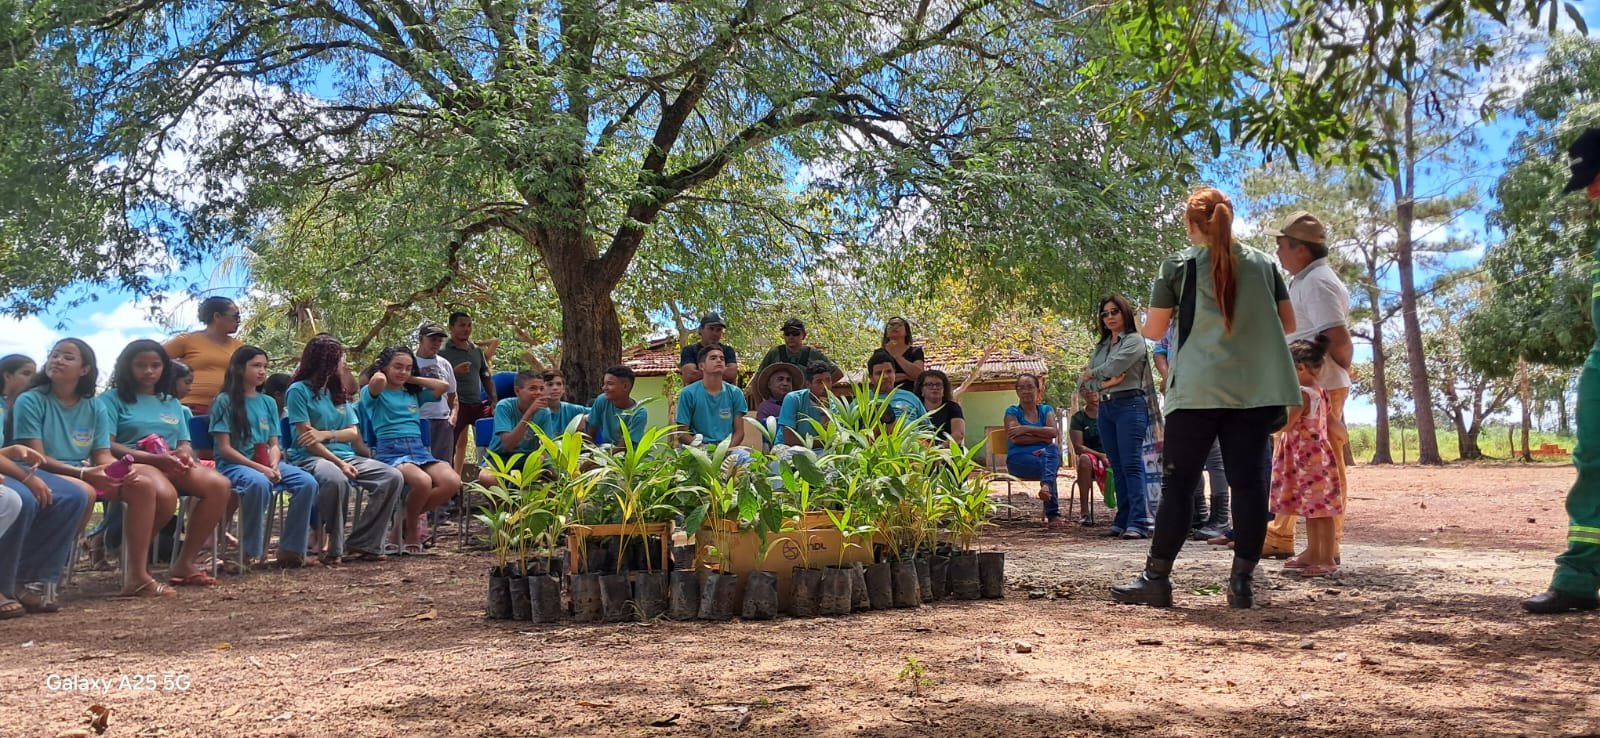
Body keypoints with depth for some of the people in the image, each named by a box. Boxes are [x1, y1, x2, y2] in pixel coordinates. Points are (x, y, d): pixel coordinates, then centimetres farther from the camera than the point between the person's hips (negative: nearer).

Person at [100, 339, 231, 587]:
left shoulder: (171, 403, 25)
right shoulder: (112, 399, 8)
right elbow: (107, 446, -5)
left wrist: (184, 454, -6)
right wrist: (155, 458, -19)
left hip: (173, 467, 5)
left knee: (219, 485, -27)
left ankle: (186, 562, -23)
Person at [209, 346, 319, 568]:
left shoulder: (268, 402, 16)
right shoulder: (225, 401, -1)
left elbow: (274, 444, 12)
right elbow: (225, 448, -8)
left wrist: (274, 465, -10)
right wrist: (259, 468, -17)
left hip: (266, 463, 5)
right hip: (234, 464, -5)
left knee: (308, 482, -21)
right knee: (258, 482, -39)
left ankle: (290, 549, -17)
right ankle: (252, 551, -26)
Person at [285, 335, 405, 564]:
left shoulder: (339, 391, 20)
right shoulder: (299, 390, -1)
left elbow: (354, 433, 12)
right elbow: (307, 438, -10)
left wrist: (327, 434, -9)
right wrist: (339, 463, -19)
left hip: (346, 456, 7)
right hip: (311, 458, -7)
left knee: (393, 477, -17)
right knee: (336, 480, -41)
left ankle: (363, 544, -15)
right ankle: (333, 548, -23)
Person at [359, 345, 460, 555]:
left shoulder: (414, 394, 25)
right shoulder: (372, 393, 10)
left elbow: (444, 386, 13)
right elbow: (378, 380, -15)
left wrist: (413, 379, 19)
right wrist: (378, 371, 9)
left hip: (418, 449, 5)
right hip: (390, 450, -5)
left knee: (452, 482, -25)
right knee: (422, 481, -37)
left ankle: (410, 517, -1)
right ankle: (411, 529, -5)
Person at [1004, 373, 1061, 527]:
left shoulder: (1046, 410, 18)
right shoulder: (1013, 412, 9)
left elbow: (1054, 432, -4)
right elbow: (1016, 439, -9)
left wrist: (1026, 429, -11)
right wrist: (1043, 437, -7)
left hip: (1045, 455, 2)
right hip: (1019, 459, -2)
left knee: (1053, 449, -34)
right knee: (1047, 465, -34)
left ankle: (1046, 486, -58)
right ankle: (1053, 514, -43)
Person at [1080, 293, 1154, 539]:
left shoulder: (1134, 341, -1)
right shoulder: (1101, 347, 19)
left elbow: (1113, 367, -14)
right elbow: (1084, 380, 11)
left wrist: (1092, 374, 4)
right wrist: (1103, 383, -9)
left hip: (1130, 406, -7)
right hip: (1105, 408, 7)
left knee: (1132, 465, -12)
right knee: (1117, 467, 7)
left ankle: (1138, 523, -16)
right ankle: (1122, 520, 9)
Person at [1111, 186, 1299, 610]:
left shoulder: (1178, 267, 1)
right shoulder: (1264, 264, 10)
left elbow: (1153, 332, 3)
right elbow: (1288, 325, 14)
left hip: (1198, 390, -3)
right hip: (1255, 389, 3)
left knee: (1179, 482, 1)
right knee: (1248, 481, 4)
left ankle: (1156, 578, 2)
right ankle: (1242, 582, 3)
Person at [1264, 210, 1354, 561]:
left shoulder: (1317, 283, -15)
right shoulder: (1304, 282, 17)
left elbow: (1339, 339, -24)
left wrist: (1338, 372, -11)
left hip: (1320, 389, -11)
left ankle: (1327, 546, 2)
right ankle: (1280, 537, 24)